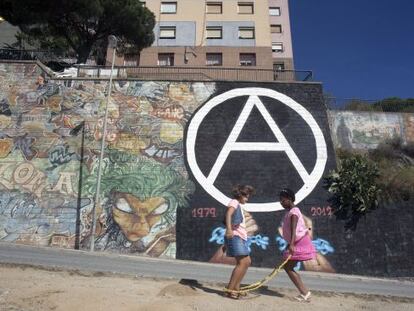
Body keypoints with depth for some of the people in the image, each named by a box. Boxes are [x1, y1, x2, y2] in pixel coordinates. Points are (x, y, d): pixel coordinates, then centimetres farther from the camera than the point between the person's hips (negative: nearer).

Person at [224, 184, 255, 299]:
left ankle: (236, 287, 16)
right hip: (235, 236, -10)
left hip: (240, 237, 10)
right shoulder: (234, 202, -4)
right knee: (242, 263, -13)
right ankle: (230, 290, -10)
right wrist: (229, 228, -40)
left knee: (247, 262, 12)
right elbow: (228, 214, -23)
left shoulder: (239, 205, 25)